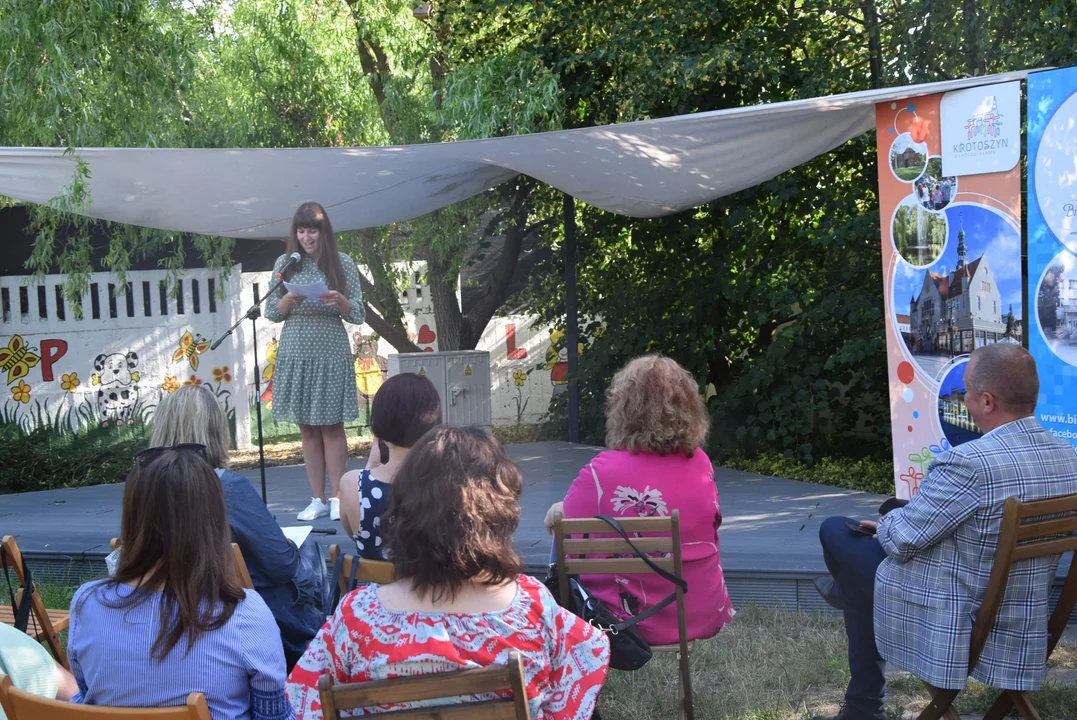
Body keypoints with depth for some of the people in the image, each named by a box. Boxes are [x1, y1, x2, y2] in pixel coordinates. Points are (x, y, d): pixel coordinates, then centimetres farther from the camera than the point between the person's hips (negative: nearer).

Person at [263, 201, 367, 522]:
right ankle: (318, 499, 10)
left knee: (331, 426, 0)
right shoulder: (285, 263, 6)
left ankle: (337, 498, 6)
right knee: (307, 428, 5)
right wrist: (288, 300, -12)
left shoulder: (342, 264, 1)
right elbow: (271, 313, 8)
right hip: (294, 354, 2)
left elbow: (359, 316, 1)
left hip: (331, 354, -2)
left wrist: (340, 301, -18)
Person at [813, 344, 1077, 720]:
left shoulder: (969, 462, -30)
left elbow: (901, 540, -20)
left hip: (950, 625, -8)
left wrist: (886, 525, 5)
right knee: (896, 513, 26)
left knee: (835, 531, 11)